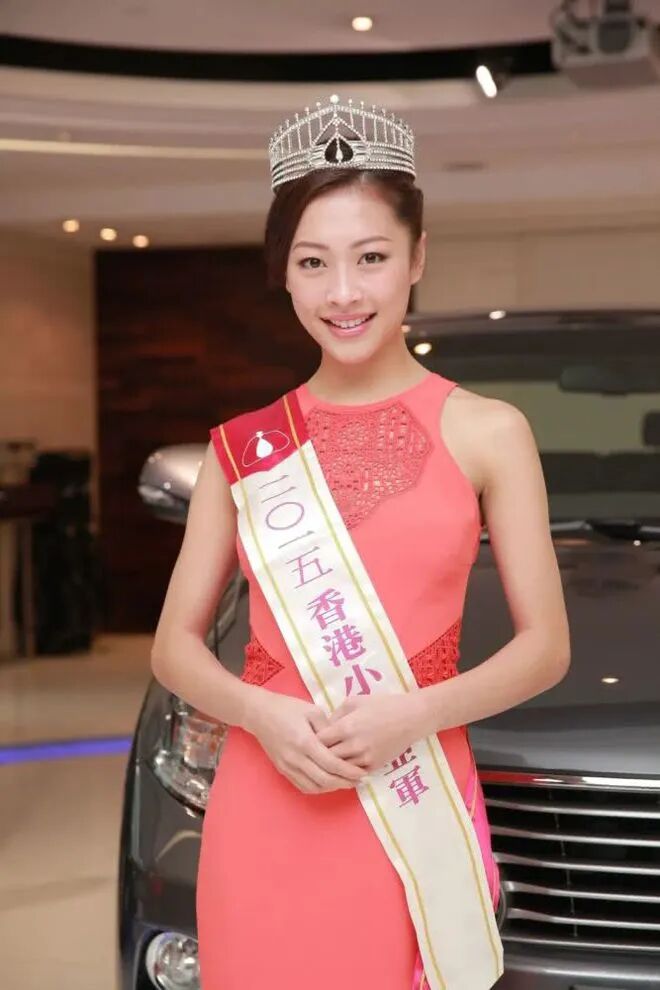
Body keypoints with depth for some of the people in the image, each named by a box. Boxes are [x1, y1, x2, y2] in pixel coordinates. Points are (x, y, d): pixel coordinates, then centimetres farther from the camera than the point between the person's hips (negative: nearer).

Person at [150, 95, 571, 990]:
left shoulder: (486, 432, -1)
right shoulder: (243, 447, 4)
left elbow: (546, 644, -1)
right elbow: (175, 644, 7)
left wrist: (412, 714, -17)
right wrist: (260, 713, -12)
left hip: (416, 814, -1)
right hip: (262, 814, 2)